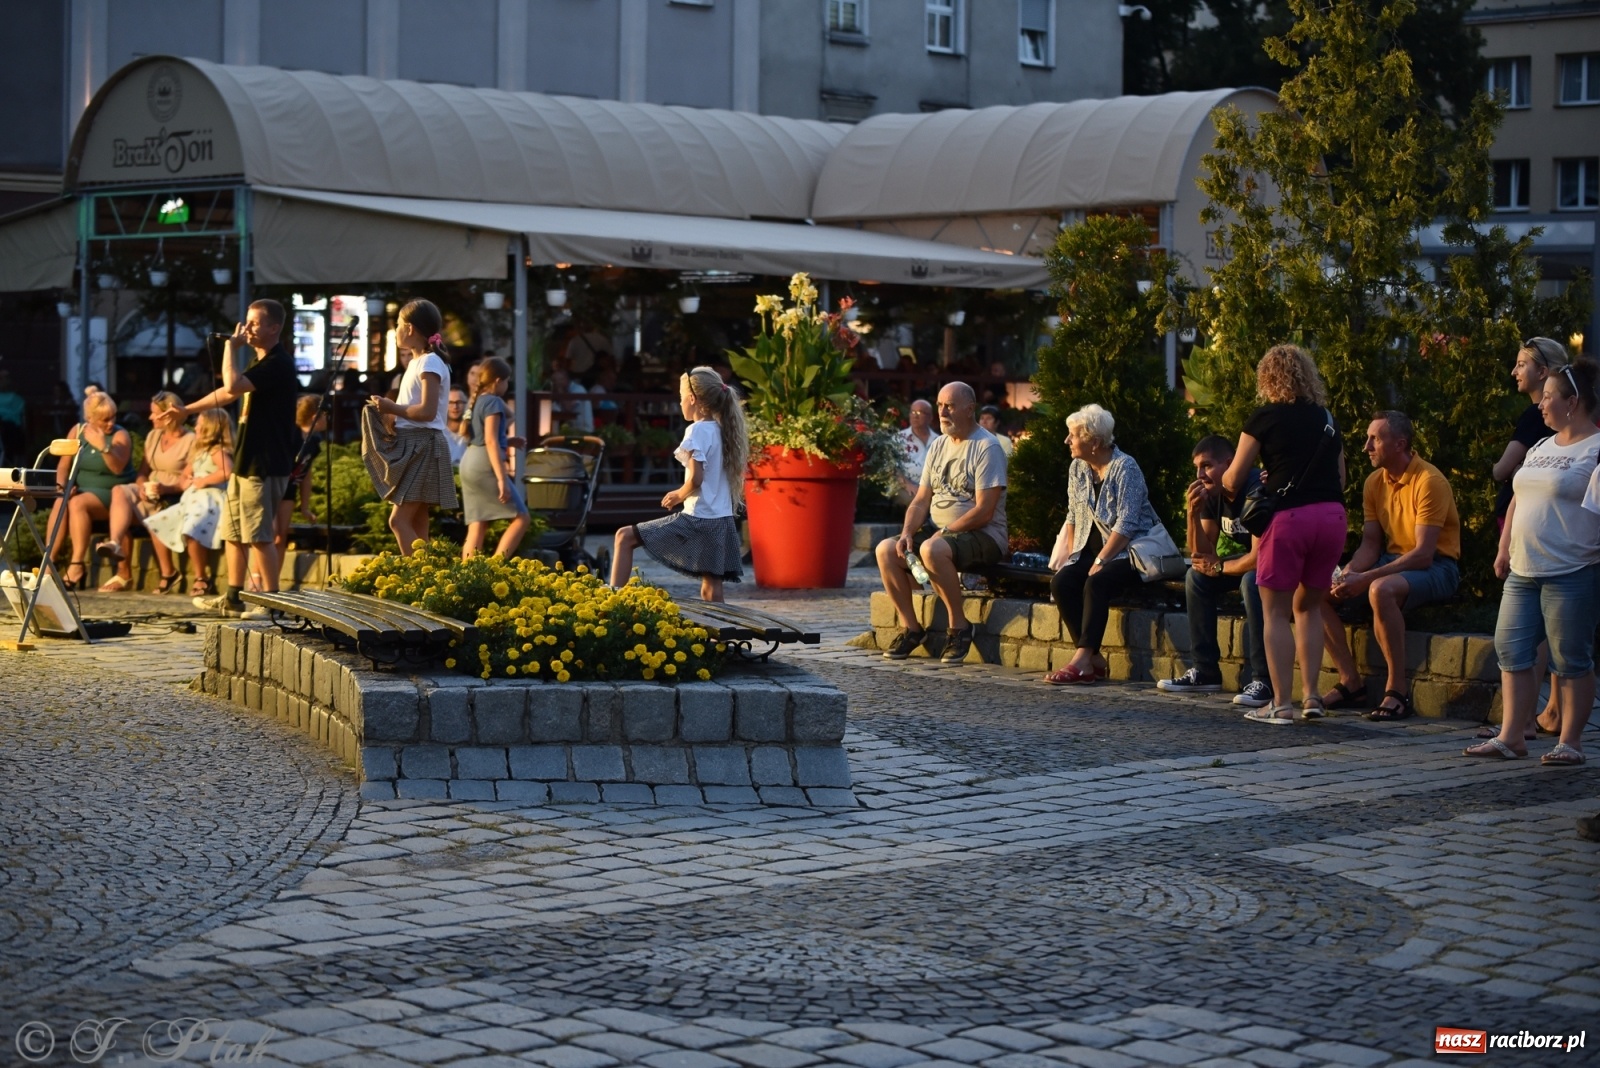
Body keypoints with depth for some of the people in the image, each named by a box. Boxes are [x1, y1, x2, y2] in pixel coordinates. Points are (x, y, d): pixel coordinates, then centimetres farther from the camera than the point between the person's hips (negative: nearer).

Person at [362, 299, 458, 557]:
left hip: (422, 446, -10)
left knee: (399, 520, -16)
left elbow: (427, 411, -22)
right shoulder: (417, 363, 17)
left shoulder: (430, 362, -12)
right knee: (416, 524, 7)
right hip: (410, 446, 10)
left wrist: (392, 408, -14)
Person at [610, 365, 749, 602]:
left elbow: (696, 478, -19)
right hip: (722, 521, 8)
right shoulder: (722, 431, 13)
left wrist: (679, 495, -1)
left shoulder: (697, 431, -10)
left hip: (698, 520, -8)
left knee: (624, 537, -1)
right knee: (711, 589, 7)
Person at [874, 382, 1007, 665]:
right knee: (886, 549, -11)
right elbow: (921, 501, 12)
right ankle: (910, 628, -2)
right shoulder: (938, 445, 14)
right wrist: (907, 533, -6)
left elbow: (984, 511, -18)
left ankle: (959, 627, -20)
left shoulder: (987, 448, -10)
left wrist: (943, 533, -19)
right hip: (939, 532, 8)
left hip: (983, 536, -8)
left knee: (932, 550, -36)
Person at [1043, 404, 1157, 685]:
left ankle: (1081, 662, -37)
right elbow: (1073, 517, 13)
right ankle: (1094, 661, -21)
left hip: (1128, 552, -7)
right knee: (1061, 582, -21)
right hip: (1092, 549, 7)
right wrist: (1071, 556, -1)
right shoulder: (1077, 468, 9)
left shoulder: (1125, 468, -13)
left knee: (1096, 583, -33)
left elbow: (1126, 524, -19)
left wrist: (1100, 562, -23)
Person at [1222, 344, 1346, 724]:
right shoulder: (1327, 418, 16)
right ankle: (1311, 697, 11)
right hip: (1332, 515, 5)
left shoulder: (1265, 418, -1)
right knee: (1308, 607, 17)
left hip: (1289, 516, -5)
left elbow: (1234, 479, 1)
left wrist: (1224, 484, 22)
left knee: (1276, 611, 3)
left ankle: (1281, 704, -2)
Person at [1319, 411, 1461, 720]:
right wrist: (1349, 574, -15)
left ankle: (1397, 691, -29)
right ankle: (1351, 682, -3)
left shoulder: (1429, 481, -19)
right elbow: (1370, 543, 7)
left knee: (1381, 590, -39)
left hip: (1437, 567, -8)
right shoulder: (1375, 482, 6)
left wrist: (1366, 578, -27)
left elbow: (1423, 554, -24)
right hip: (1393, 562, 8)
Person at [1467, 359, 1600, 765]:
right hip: (1523, 571, 8)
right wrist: (1504, 550, 19)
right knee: (1512, 651, 5)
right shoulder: (1541, 449, 18)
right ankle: (1511, 736, 10)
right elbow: (1518, 501, 24)